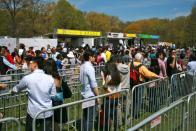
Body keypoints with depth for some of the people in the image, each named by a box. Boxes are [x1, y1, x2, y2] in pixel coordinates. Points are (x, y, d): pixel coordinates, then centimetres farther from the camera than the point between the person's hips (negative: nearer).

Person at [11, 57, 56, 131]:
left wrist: (13, 91, 34)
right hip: (47, 112, 1)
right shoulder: (50, 79, -6)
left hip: (33, 112, -1)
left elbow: (17, 88, 13)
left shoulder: (27, 78, -9)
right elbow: (53, 96, -1)